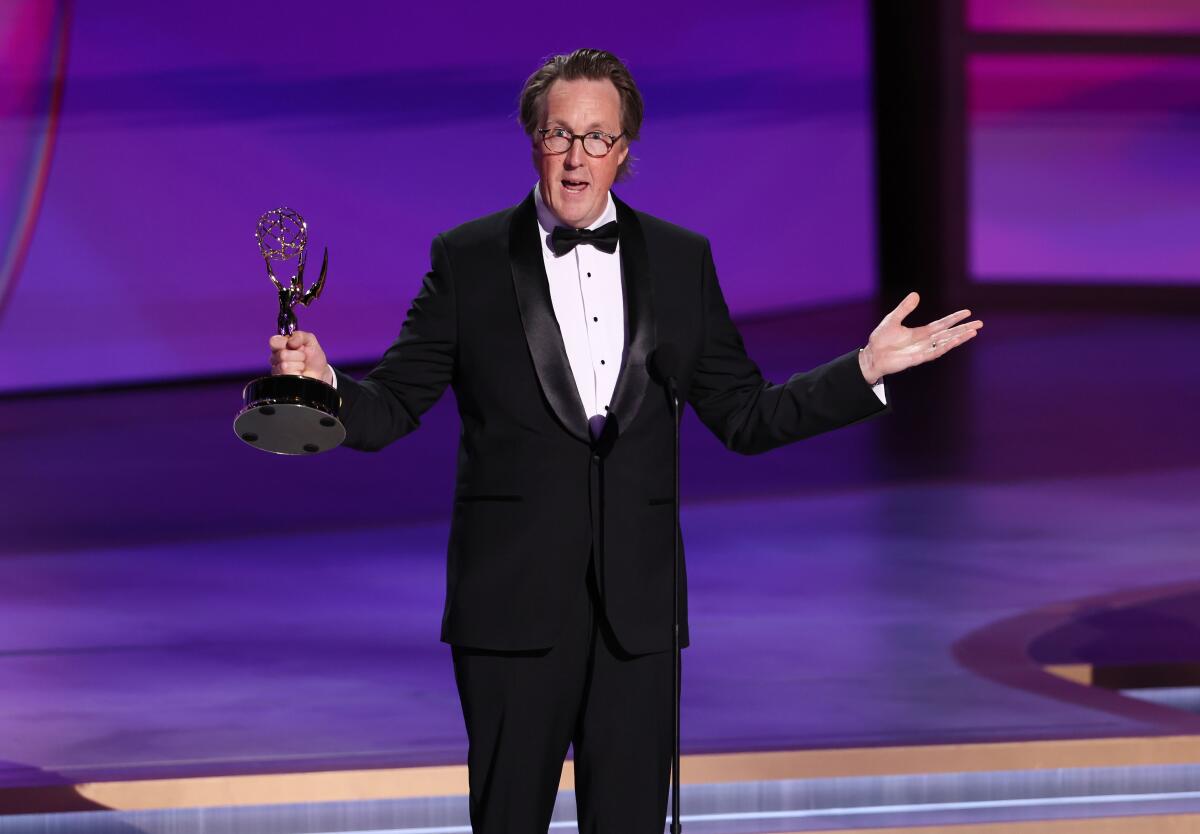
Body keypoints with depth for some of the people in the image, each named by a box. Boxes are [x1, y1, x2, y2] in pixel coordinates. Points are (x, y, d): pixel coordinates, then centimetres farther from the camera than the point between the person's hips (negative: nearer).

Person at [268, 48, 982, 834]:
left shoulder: (682, 260, 9)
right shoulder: (468, 260, 2)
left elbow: (745, 416, 11)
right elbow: (391, 408, -1)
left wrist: (865, 369, 0)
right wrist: (327, 386, -22)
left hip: (637, 607, 2)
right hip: (514, 605, -2)